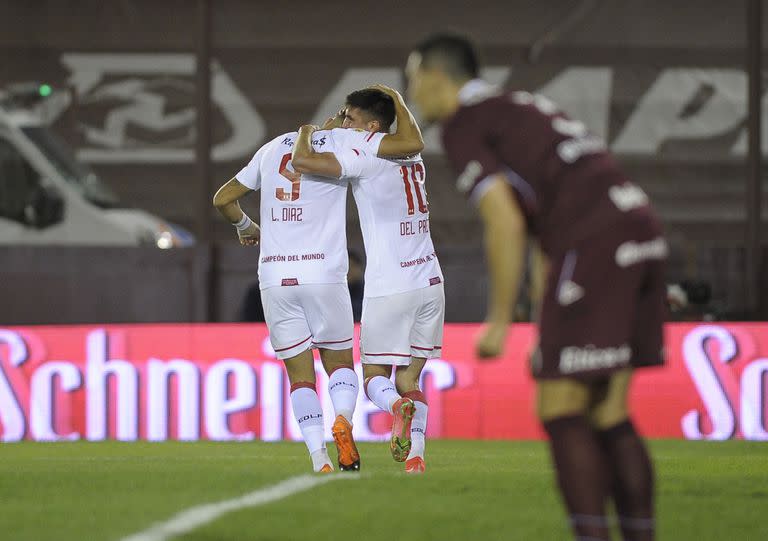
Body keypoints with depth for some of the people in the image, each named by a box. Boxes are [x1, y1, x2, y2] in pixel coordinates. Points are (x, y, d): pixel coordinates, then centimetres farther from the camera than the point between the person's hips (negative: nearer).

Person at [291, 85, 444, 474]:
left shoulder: (369, 155, -10)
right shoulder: (412, 154, 12)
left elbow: (302, 162, -17)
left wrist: (306, 133, 3)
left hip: (388, 288, -7)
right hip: (430, 281, 7)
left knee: (374, 376, 3)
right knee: (409, 379, 10)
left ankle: (399, 407, -28)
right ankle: (415, 457, -5)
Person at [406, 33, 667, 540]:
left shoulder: (462, 127, 1)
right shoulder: (520, 109, 29)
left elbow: (505, 224, -11)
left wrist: (499, 321, -3)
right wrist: (547, 326, 29)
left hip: (594, 250, -9)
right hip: (641, 236, 9)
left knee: (561, 412, -3)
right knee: (607, 415, 12)